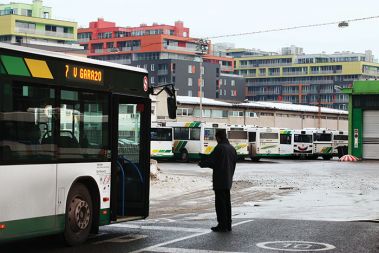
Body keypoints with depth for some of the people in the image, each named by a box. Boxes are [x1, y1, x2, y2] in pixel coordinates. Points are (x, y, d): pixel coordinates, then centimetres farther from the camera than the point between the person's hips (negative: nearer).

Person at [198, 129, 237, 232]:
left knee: (220, 203, -4)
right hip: (228, 181, 8)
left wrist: (201, 163, 4)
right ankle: (228, 225, 17)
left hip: (219, 181, -8)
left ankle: (222, 225, -3)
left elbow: (210, 160, -14)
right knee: (227, 202, 13)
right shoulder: (232, 148, 11)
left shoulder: (220, 148, -15)